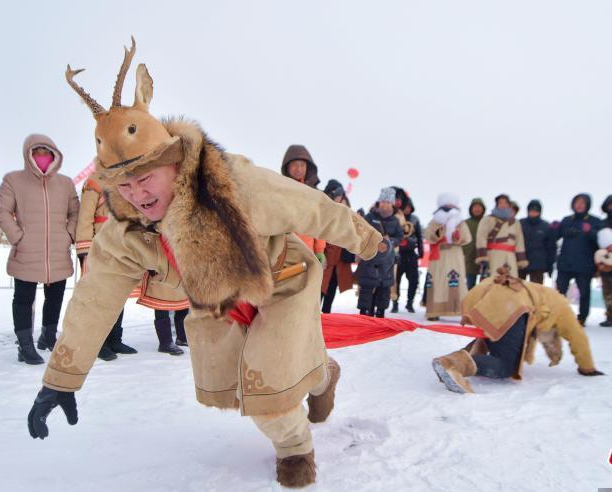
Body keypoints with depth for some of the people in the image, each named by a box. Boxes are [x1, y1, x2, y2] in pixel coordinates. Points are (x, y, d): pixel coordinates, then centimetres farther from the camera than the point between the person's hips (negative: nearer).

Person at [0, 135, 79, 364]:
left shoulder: (66, 183, 9)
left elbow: (75, 212, 14)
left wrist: (69, 235, 0)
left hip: (59, 256, 4)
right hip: (26, 255, -3)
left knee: (55, 298, 15)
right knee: (24, 299, 3)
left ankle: (49, 336, 35)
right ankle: (26, 346, 12)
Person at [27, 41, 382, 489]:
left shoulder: (237, 186, -38)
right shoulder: (124, 233, -21)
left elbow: (313, 210, -23)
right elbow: (93, 302, -11)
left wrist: (362, 238, -6)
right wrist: (61, 379, -6)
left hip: (281, 285, -5)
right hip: (217, 305, 6)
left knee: (266, 389, -14)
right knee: (221, 388, 15)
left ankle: (295, 447, 26)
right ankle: (319, 375, 42)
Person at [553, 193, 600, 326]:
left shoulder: (594, 222, 2)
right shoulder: (567, 220, 11)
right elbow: (556, 237, 12)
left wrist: (590, 232, -26)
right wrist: (555, 229, -9)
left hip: (585, 265, -2)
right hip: (565, 264, 3)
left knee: (584, 292, 4)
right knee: (560, 290, 4)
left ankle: (582, 318, 13)